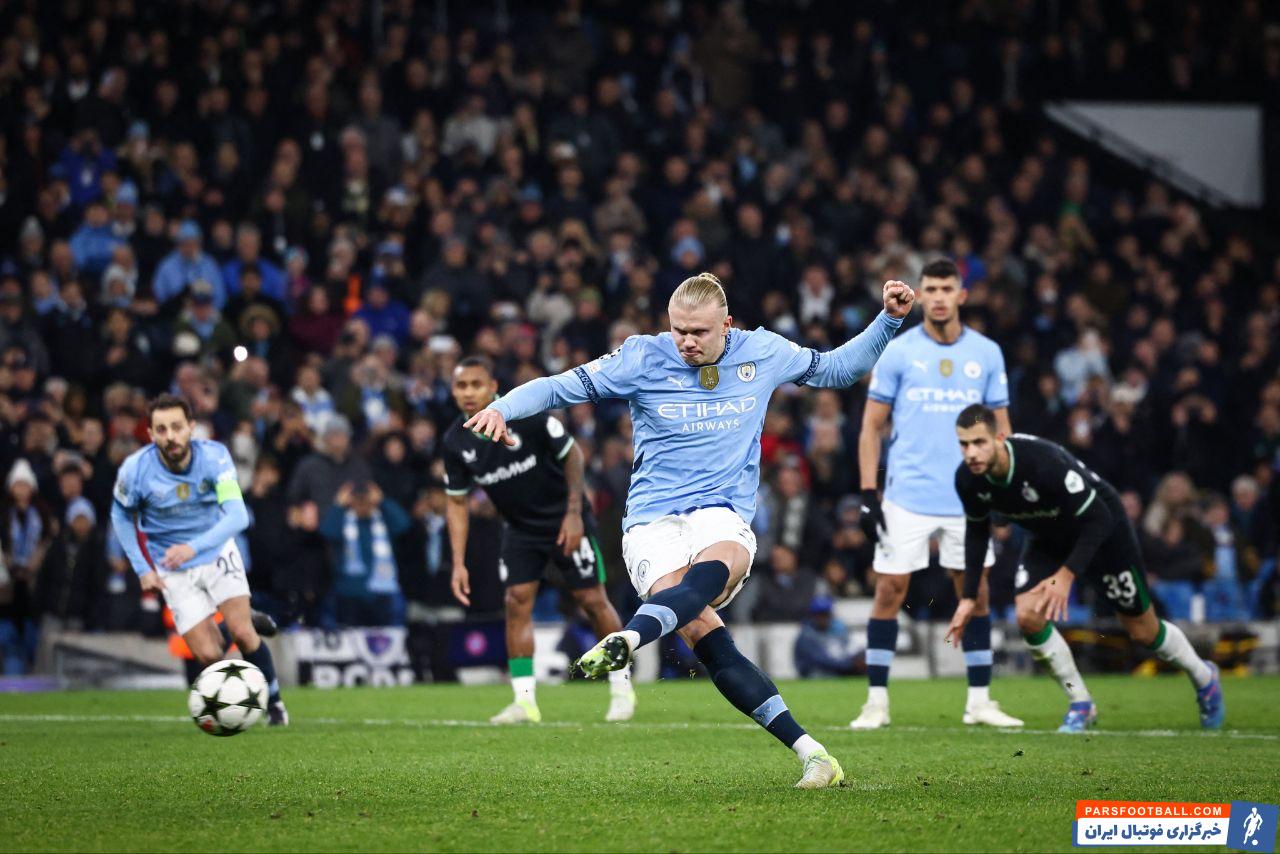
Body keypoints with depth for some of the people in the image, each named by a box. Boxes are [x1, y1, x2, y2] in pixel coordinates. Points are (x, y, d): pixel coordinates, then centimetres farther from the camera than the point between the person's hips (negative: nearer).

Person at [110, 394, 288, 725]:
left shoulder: (214, 456, -22)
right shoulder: (135, 469, -20)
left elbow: (237, 516, -30)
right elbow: (121, 516, 0)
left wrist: (194, 547, -44)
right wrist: (142, 569, -5)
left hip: (217, 552, 0)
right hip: (173, 571, 0)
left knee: (242, 633, -15)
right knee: (209, 655, -12)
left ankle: (273, 700, 9)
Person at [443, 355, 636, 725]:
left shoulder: (526, 414, -23)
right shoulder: (455, 442, -9)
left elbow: (572, 453, -12)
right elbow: (456, 501, 2)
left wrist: (574, 512, -16)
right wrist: (458, 563, -4)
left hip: (565, 521, -4)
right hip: (520, 527, 4)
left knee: (592, 600, -1)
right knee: (516, 602, -10)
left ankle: (621, 690, 13)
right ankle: (524, 701, -7)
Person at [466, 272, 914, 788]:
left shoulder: (761, 353, 9)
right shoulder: (643, 358, 2)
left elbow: (836, 369, 24)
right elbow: (562, 387, 2)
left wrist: (889, 320, 13)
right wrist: (503, 409, -15)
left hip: (724, 517, 2)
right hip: (652, 522, -2)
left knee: (711, 570, -38)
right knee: (702, 631, -28)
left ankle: (626, 641, -64)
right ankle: (809, 752, -29)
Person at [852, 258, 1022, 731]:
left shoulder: (986, 353, 6)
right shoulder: (897, 351, 0)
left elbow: (999, 427, 11)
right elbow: (871, 427, 2)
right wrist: (867, 493, -6)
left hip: (968, 497, 2)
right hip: (907, 495, -2)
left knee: (976, 594, 4)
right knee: (889, 592, -4)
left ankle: (979, 701, 12)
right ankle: (877, 701, 3)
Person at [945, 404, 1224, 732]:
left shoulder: (1043, 462, -41)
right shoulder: (968, 480, -22)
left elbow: (1098, 520, -32)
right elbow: (976, 530, 0)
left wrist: (1067, 575, -39)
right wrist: (968, 597, -3)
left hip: (1104, 531, -5)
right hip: (1048, 539, 5)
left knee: (1142, 630, 7)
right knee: (1027, 615, -17)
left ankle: (1204, 679, 36)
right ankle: (1080, 706, 2)